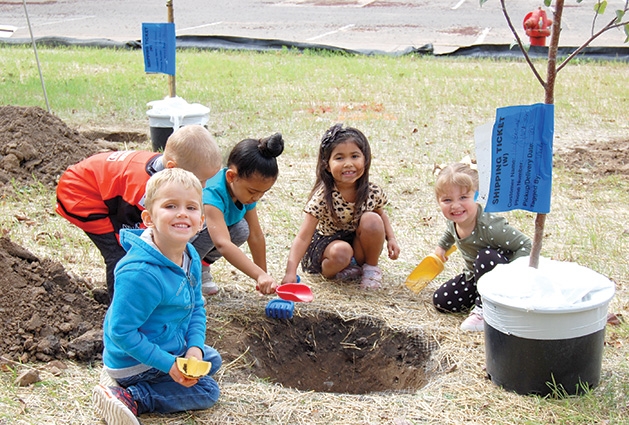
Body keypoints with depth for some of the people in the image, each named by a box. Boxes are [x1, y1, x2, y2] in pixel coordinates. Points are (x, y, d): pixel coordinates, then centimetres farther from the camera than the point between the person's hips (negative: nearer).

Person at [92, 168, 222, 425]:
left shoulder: (191, 257, -8)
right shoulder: (141, 274, -35)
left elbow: (197, 307, 4)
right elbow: (121, 332, -31)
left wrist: (195, 348, -13)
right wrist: (168, 364, -27)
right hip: (134, 363, -9)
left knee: (212, 360, 24)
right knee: (207, 391, -5)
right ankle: (131, 399, -6)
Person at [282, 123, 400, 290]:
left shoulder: (373, 192, -14)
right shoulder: (322, 197, -26)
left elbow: (381, 214, 10)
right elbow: (303, 237, -28)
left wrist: (391, 238, -7)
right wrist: (290, 271, -38)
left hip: (358, 244, 4)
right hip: (328, 243, -4)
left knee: (372, 220, -24)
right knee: (341, 252, -36)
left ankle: (371, 267, -2)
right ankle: (328, 271, -2)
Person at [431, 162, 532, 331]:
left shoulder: (490, 226, -34)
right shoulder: (454, 221, -11)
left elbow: (526, 245, -28)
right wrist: (441, 246, 24)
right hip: (473, 276, 7)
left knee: (486, 256, -37)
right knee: (441, 300, -1)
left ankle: (484, 310, -20)